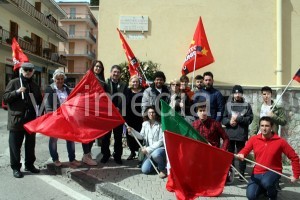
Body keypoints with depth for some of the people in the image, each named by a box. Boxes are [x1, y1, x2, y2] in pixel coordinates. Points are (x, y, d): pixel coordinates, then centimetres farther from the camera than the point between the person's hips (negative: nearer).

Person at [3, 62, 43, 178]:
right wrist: (17, 92, -20)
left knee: (30, 144, 13)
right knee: (15, 145, 4)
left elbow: (39, 101, 19)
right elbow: (5, 98, -6)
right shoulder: (13, 83, -1)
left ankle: (29, 164, 27)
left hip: (31, 120, 4)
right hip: (16, 120, -4)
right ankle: (15, 167, 16)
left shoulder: (35, 86, 13)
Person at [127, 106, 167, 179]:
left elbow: (161, 141, -16)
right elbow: (141, 136, 10)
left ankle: (162, 169, -9)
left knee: (155, 154, -40)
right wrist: (132, 131, -5)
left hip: (160, 148, -5)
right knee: (145, 170, -9)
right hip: (149, 151, 5)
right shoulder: (145, 124, 4)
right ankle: (156, 163, 21)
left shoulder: (160, 125, -13)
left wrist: (148, 149, -19)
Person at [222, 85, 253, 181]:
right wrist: (229, 121, -12)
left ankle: (242, 174, 15)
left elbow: (249, 119, -4)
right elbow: (223, 118, 7)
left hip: (242, 134, -1)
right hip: (229, 134, 1)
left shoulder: (247, 105, 5)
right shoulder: (228, 104, 9)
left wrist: (237, 119, -12)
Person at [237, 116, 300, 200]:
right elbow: (244, 150, -5)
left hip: (273, 171, -3)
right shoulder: (254, 139, -6)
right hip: (257, 172, 3)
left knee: (266, 182, -36)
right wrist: (240, 155, -30)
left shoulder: (280, 141, -12)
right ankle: (263, 188, 22)